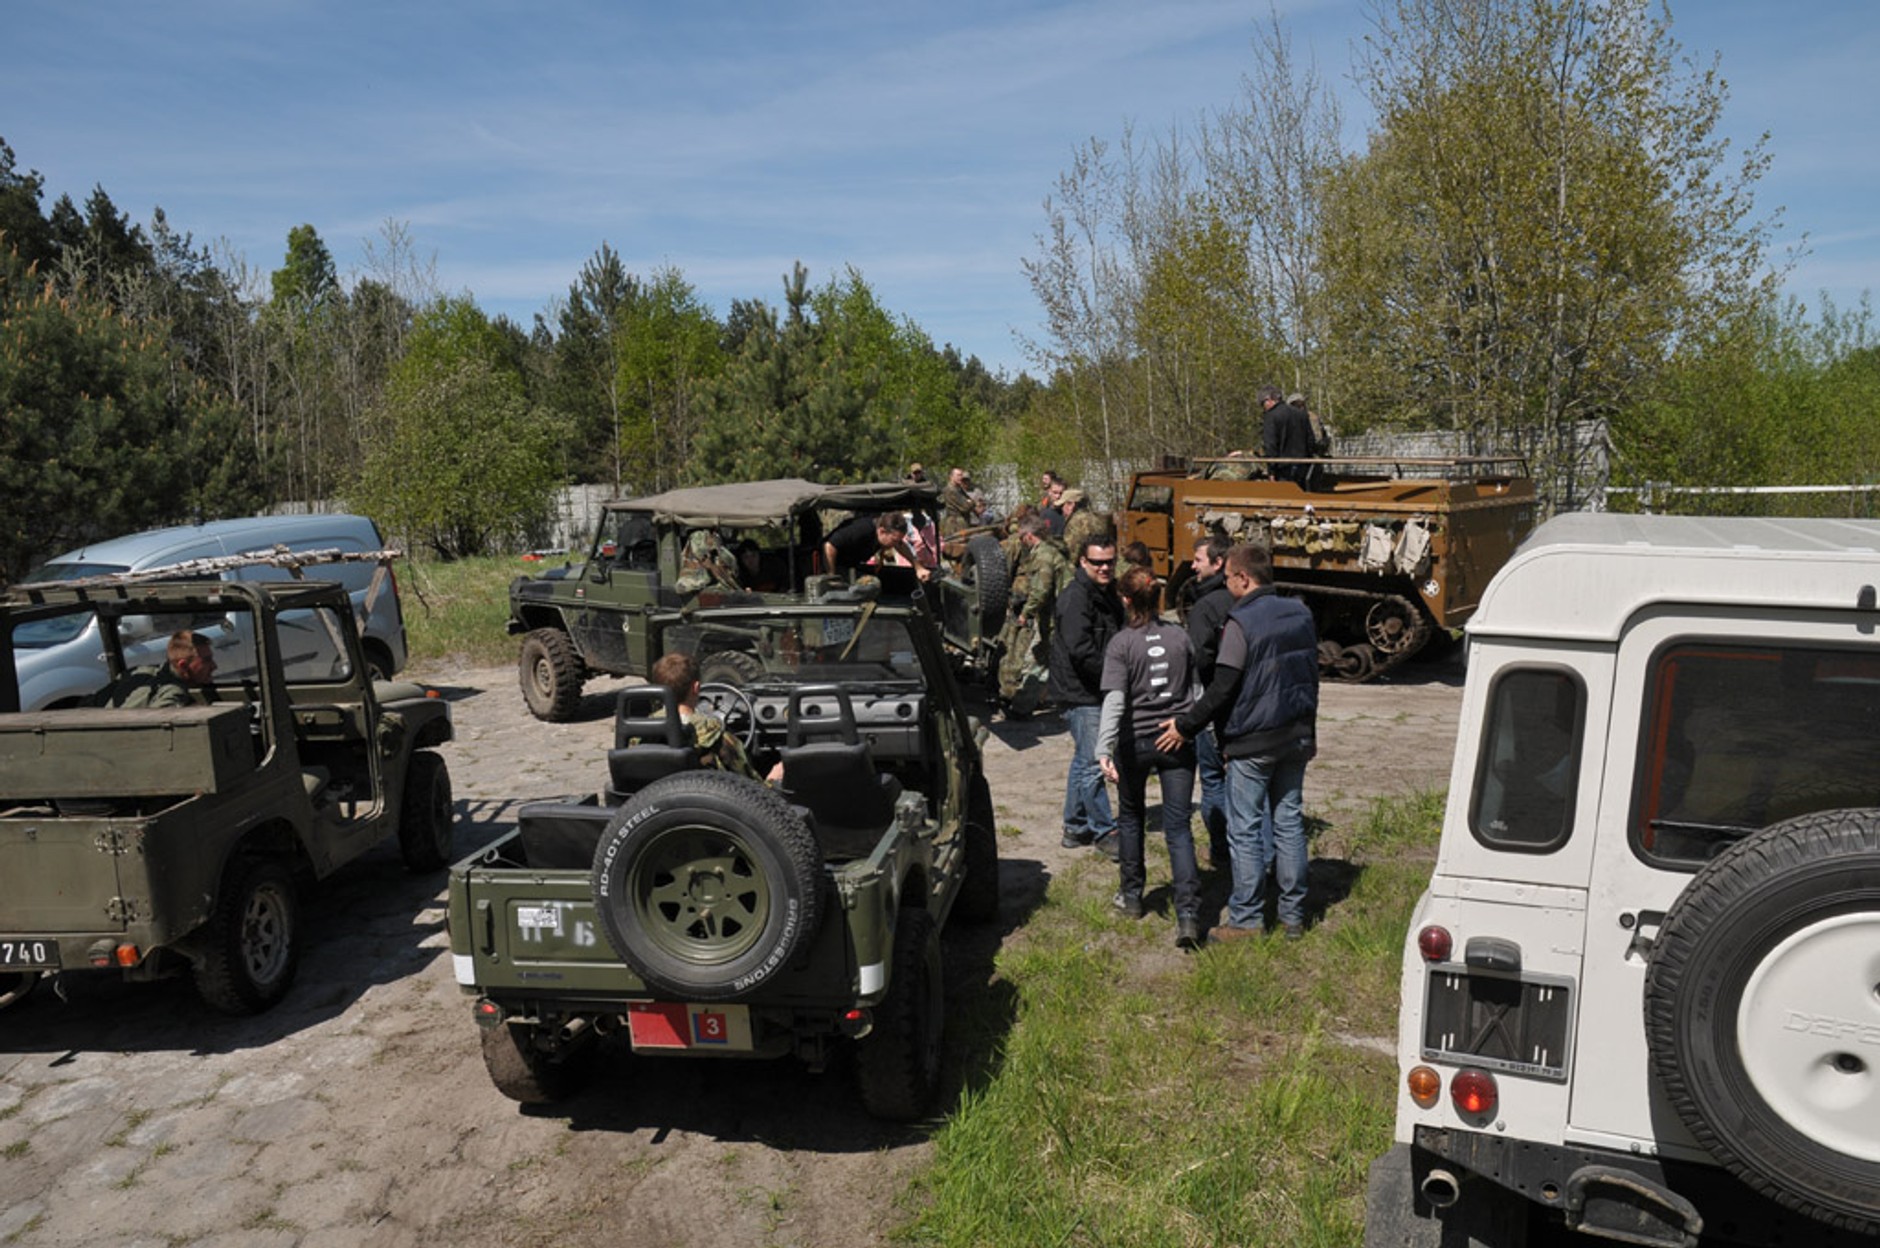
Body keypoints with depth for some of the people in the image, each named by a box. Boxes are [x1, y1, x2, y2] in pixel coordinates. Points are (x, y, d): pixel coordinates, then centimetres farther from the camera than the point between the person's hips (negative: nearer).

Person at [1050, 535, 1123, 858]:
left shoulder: (1107, 595, 14)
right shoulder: (1076, 598, -17)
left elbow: (1115, 643, 23)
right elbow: (1081, 651, -24)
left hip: (1096, 692, 10)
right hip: (1081, 693, -10)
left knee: (1084, 759, 16)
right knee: (1092, 763, -6)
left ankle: (1075, 827, 26)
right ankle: (1103, 831, 3)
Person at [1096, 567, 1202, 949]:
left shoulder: (1120, 644, -9)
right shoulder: (1180, 637, 2)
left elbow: (1115, 700, -19)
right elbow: (1195, 689, 10)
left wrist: (1104, 749, -24)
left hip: (1136, 741, -2)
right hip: (1177, 740, 2)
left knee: (1130, 816, 20)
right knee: (1178, 826, 1)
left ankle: (1131, 895, 31)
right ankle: (1188, 914, -11)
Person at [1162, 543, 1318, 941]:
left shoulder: (1241, 623, -17)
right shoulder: (1301, 614, 7)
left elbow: (1222, 690, -18)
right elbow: (1311, 676, 15)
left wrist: (1185, 725, -8)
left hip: (1252, 742, -7)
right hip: (1296, 737, 7)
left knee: (1245, 831, 2)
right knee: (1289, 822, 14)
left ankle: (1245, 919, 8)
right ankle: (1294, 915, 20)